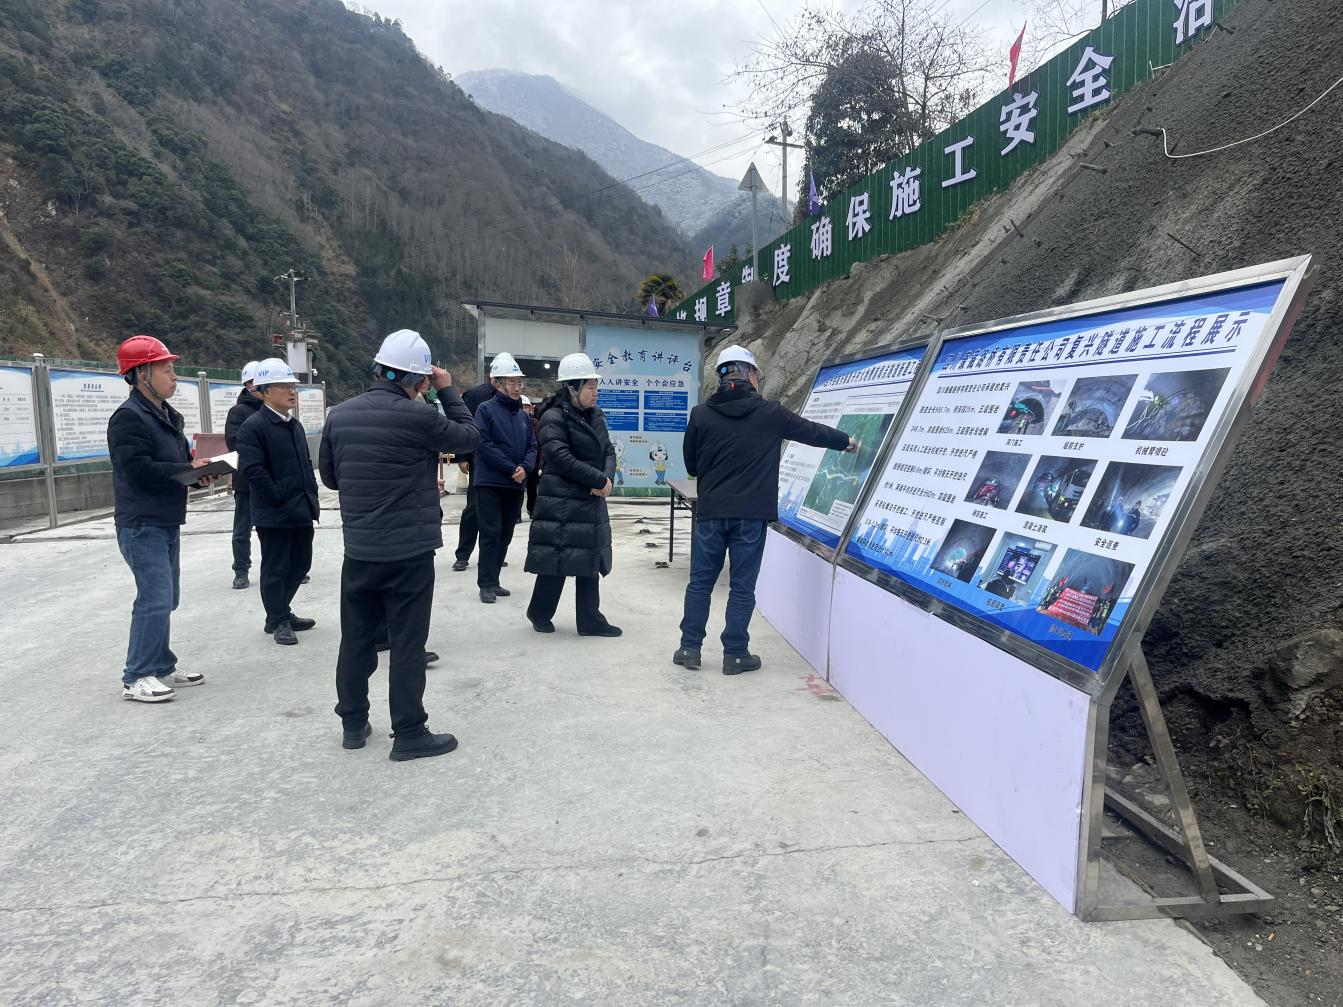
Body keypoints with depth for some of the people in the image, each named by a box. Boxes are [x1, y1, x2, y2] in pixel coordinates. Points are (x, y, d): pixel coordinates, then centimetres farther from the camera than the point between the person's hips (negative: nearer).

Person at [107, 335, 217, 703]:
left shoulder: (167, 415, 16)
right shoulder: (129, 417, -14)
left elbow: (180, 458, 20)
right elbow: (140, 470, -23)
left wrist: (200, 471, 0)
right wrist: (189, 470, -18)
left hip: (167, 523, 10)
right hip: (142, 526, -10)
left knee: (165, 599, 15)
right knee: (156, 598, -10)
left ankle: (161, 667, 26)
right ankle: (136, 678, 1)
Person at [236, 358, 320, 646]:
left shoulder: (295, 425, 15)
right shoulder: (253, 427, -12)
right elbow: (254, 471, -19)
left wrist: (312, 498, 13)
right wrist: (280, 499, -18)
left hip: (302, 511, 8)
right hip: (274, 515, -8)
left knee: (300, 564, 15)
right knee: (275, 569, 4)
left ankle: (280, 612, 32)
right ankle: (279, 621, 17)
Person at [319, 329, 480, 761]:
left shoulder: (339, 415, 1)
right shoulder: (418, 417, -16)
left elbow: (329, 475, 12)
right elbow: (470, 436, -2)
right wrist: (448, 390, 5)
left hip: (359, 549, 5)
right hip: (410, 551, -5)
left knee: (357, 637, 16)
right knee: (407, 643, 3)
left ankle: (353, 722, 28)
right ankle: (409, 734, 10)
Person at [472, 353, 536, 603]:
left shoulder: (522, 415, 13)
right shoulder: (486, 409, -5)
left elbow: (532, 445, 10)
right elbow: (484, 444, -14)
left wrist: (525, 467, -11)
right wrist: (511, 469, -16)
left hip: (516, 486, 6)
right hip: (490, 483, -6)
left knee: (505, 536, 9)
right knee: (491, 534, -5)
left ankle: (493, 581, 18)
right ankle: (486, 584, 2)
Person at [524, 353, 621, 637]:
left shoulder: (595, 417, 12)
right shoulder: (553, 418, -13)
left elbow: (608, 451, 11)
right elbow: (562, 459, -22)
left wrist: (607, 477, -11)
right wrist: (600, 480, -19)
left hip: (591, 501, 8)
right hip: (561, 504, -8)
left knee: (590, 560, 10)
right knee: (556, 559, 1)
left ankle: (590, 620, 19)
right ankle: (539, 614, 21)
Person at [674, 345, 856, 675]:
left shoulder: (701, 414, 0)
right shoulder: (770, 413, -2)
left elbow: (690, 464, 8)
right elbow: (812, 431, 12)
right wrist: (847, 441, 30)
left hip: (710, 512, 2)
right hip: (751, 515, -2)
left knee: (700, 582, 12)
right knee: (742, 586, 7)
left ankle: (689, 648, 17)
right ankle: (735, 654, 14)